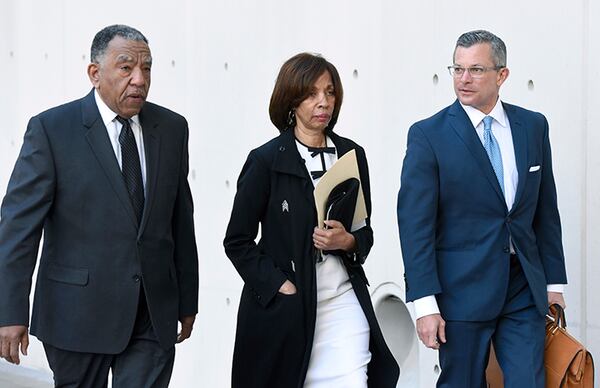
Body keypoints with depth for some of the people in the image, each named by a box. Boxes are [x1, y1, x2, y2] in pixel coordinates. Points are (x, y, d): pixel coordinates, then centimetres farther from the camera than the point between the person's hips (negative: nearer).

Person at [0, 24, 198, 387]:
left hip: (154, 316, 3)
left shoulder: (172, 128, 5)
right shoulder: (51, 129, -8)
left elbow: (182, 219, 11)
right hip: (78, 314, -3)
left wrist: (187, 301, 14)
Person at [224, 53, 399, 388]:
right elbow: (237, 241, -1)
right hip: (283, 306, -2)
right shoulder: (266, 160, -3)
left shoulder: (351, 154, 8)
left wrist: (347, 241, -7)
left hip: (343, 300, 3)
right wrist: (281, 287, -11)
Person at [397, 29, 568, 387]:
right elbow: (415, 222, -10)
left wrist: (554, 281, 10)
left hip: (525, 289, 3)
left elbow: (546, 209, 12)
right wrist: (426, 304, -14)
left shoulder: (533, 126, 6)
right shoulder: (428, 135, -7)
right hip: (463, 290, -3)